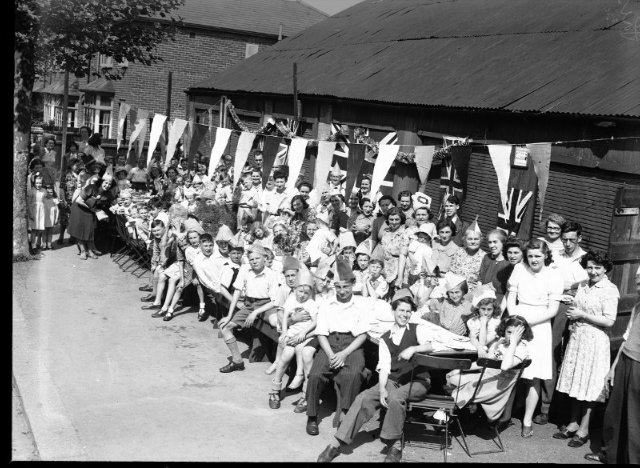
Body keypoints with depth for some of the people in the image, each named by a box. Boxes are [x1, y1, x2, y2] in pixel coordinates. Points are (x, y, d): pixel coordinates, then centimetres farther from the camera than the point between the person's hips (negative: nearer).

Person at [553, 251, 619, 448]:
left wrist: (582, 315, -16)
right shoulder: (583, 285, 9)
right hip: (576, 338, 6)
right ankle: (573, 423, 21)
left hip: (595, 341, -6)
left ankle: (584, 429, 12)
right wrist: (572, 313, 7)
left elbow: (609, 321, -16)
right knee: (575, 382, 10)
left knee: (589, 385, 2)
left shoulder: (609, 290, -11)